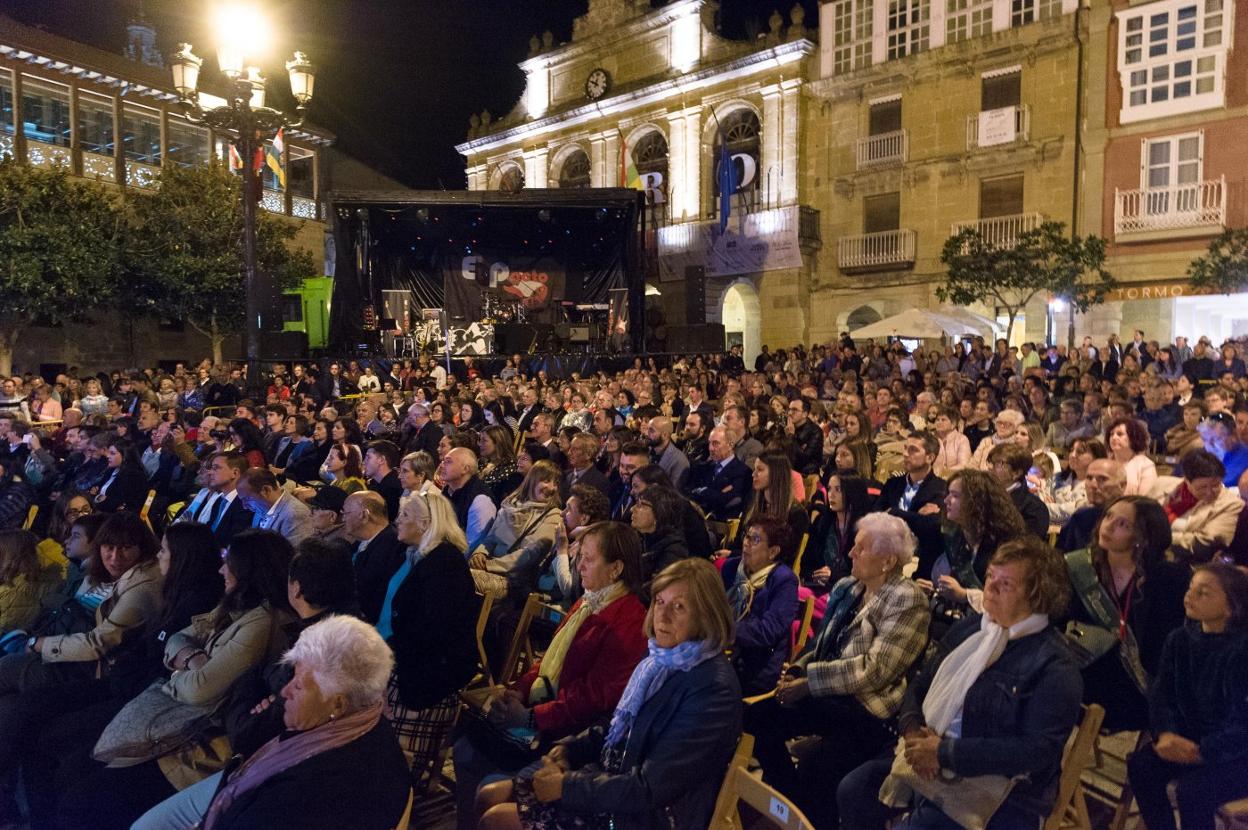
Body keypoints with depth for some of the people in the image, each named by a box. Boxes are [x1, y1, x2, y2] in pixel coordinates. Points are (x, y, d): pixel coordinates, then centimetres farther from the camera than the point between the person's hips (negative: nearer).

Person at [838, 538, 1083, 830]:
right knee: (853, 789, -5)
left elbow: (1038, 750, -23)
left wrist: (944, 752, -23)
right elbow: (920, 685, 12)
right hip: (929, 760, 7)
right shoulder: (970, 626, 8)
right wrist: (914, 731, -11)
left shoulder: (1054, 666, -14)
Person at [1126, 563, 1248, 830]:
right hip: (1190, 739, 6)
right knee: (1141, 766, -15)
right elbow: (1162, 694, 1)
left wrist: (1202, 751, -27)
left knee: (1192, 790, -27)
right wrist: (1166, 733, -18)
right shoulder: (1179, 640, 0)